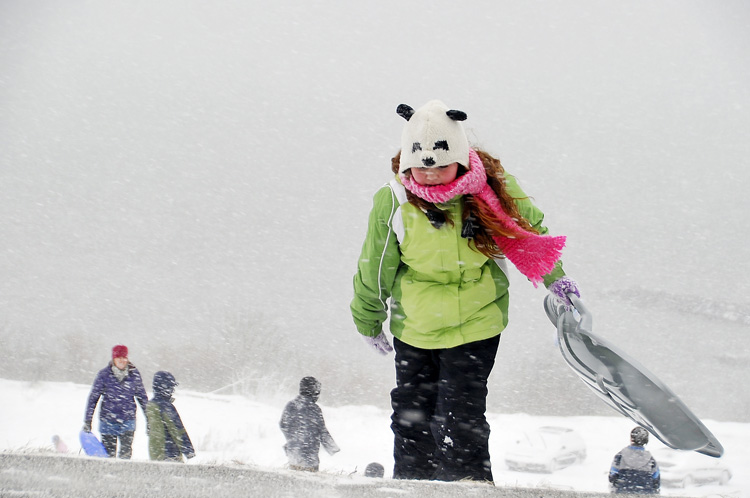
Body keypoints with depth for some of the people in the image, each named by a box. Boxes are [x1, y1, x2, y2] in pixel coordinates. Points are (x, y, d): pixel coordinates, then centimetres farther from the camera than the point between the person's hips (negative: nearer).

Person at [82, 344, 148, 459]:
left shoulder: (134, 374, 2)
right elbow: (93, 398, 4)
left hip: (128, 420, 1)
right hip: (108, 421, -1)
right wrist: (87, 419, 1)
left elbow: (142, 396, 14)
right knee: (108, 454, 1)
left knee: (126, 452, -13)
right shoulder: (104, 374, -2)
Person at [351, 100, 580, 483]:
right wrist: (368, 322, 11)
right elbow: (374, 267, 0)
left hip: (475, 323, -2)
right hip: (414, 326, 2)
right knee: (411, 417, 11)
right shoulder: (393, 202, -15)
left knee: (460, 420, -9)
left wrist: (553, 277, 12)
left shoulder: (491, 187, -15)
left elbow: (529, 228, 7)